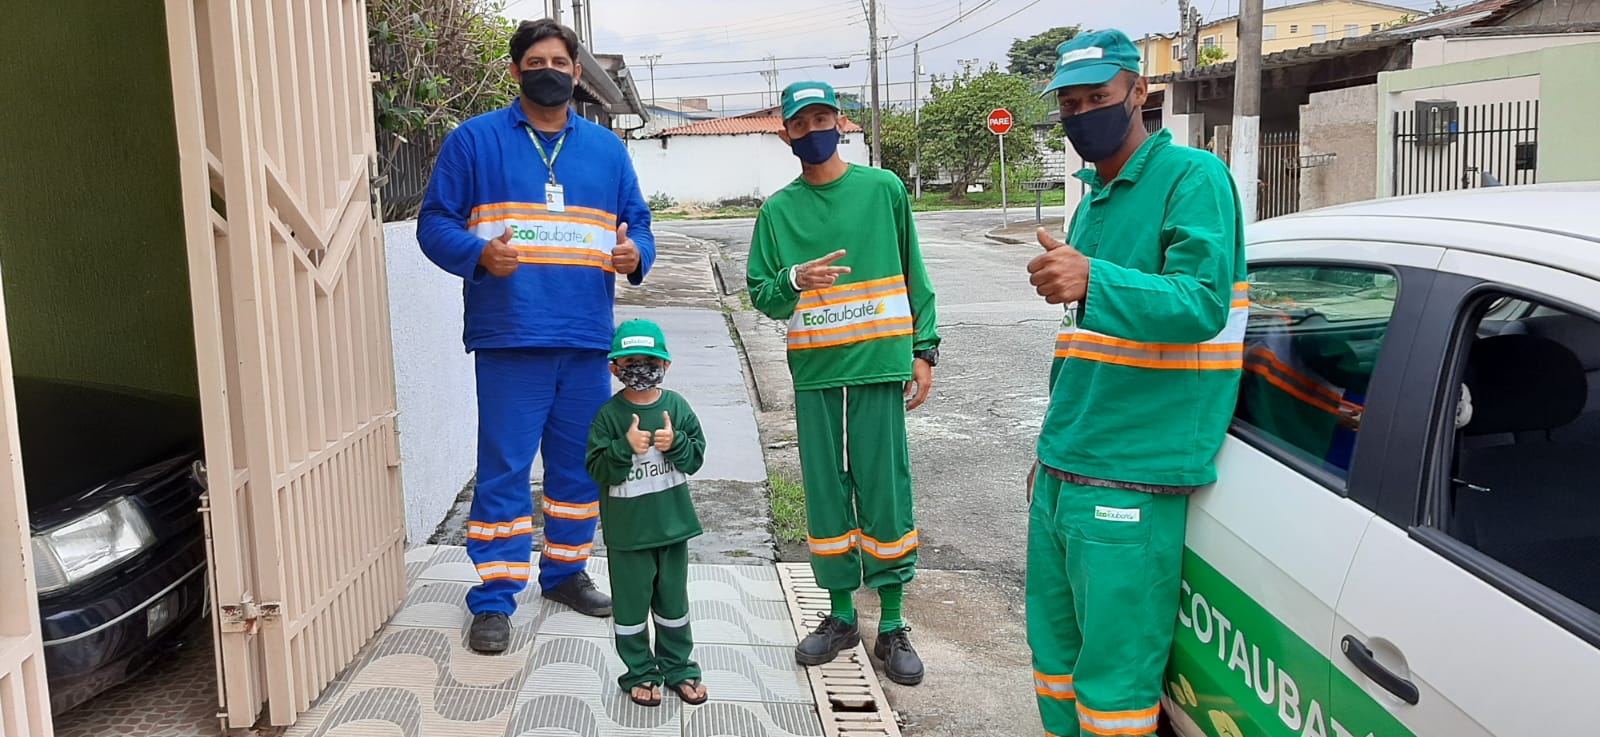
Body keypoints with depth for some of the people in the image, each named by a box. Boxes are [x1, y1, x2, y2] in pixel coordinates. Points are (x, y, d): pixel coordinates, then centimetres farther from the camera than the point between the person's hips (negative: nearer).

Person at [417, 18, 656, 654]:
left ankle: (565, 571, 29)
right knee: (503, 470, -2)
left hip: (587, 339, 4)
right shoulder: (475, 140, 4)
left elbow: (637, 223, 16)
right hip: (509, 338, -4)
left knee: (580, 464, 12)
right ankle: (494, 600, 7)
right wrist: (478, 254, -19)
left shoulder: (607, 149, 14)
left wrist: (635, 254, -8)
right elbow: (435, 223, 1)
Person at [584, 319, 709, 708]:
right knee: (631, 603, 8)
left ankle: (678, 667, 30)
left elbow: (697, 457, -1)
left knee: (673, 600, 15)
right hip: (627, 527, -2)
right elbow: (597, 469, -12)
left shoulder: (676, 406, -2)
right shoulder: (610, 414, -9)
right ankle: (640, 672, 24)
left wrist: (675, 443, -20)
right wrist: (626, 447, -26)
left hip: (672, 523, 2)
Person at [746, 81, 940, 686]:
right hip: (815, 371, 2)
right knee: (826, 494, 8)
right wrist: (794, 280, -17)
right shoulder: (778, 210, 7)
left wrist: (924, 350, 2)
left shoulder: (883, 189, 5)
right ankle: (841, 615, 23)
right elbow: (761, 296, 4)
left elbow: (914, 275, 7)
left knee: (885, 492, 0)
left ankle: (892, 627, 12)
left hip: (880, 365, -2)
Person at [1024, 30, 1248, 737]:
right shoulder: (1094, 198, 18)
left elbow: (1204, 304, -22)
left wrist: (1093, 281, -37)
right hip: (1059, 476, 8)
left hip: (1129, 484, -8)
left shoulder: (1193, 178, -7)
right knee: (1055, 659, 15)